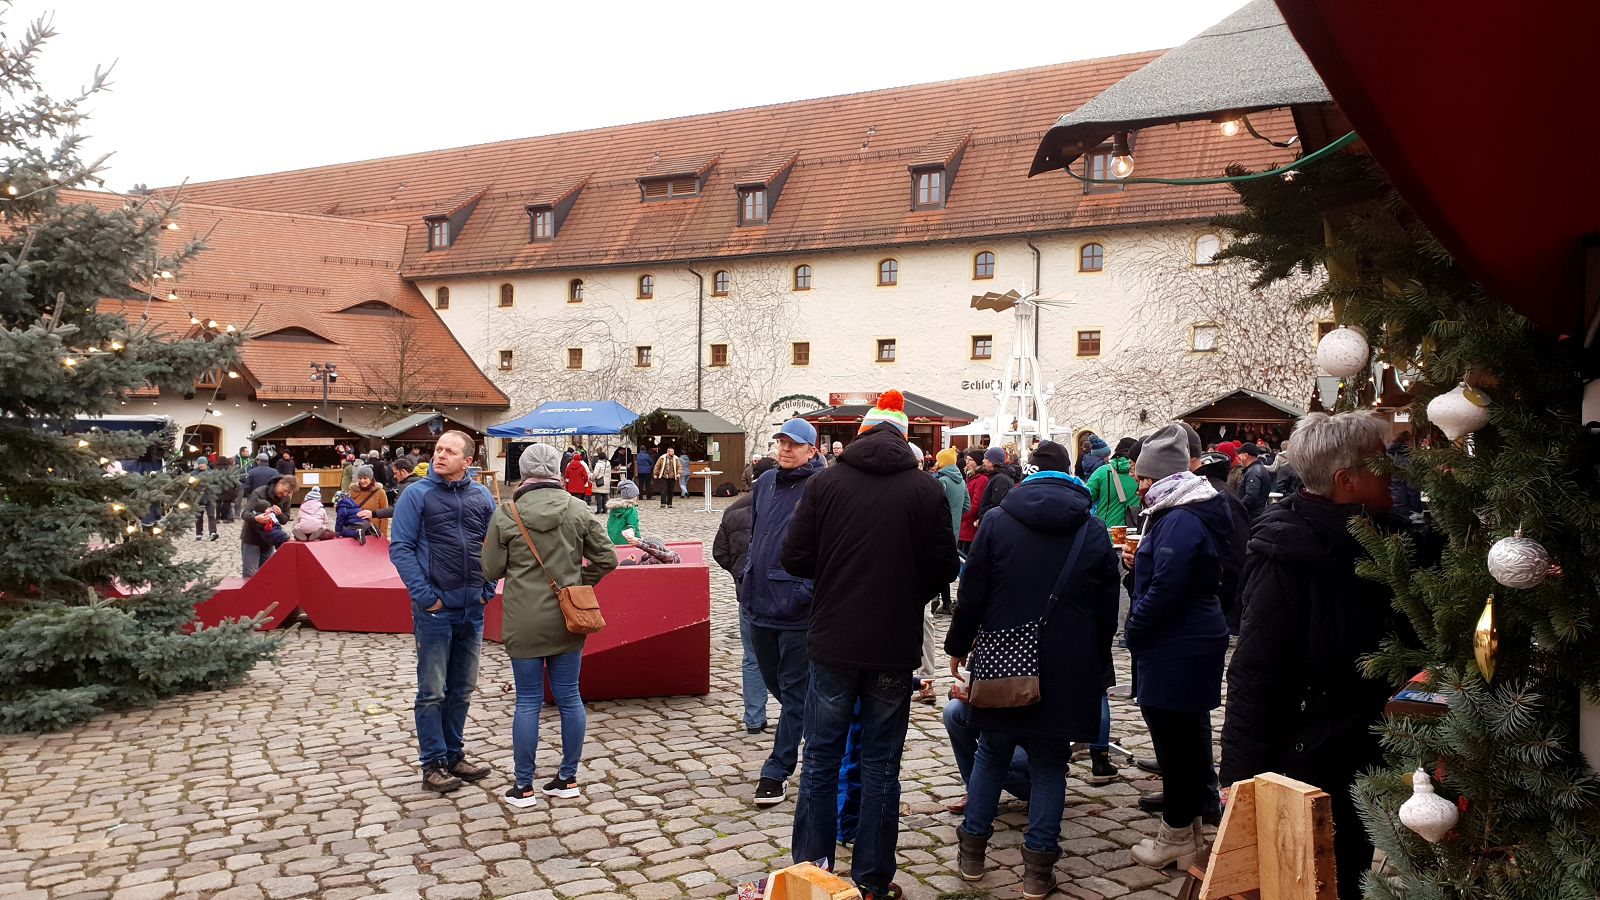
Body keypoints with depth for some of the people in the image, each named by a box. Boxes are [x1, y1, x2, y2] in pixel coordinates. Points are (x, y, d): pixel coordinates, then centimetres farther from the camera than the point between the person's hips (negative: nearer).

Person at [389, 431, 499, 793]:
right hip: (435, 609, -4)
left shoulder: (481, 496, 5)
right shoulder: (417, 494, -6)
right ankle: (433, 765, 13)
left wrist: (488, 589, 3)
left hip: (473, 608, 4)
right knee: (432, 692, 3)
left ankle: (454, 756, 27)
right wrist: (424, 595, -14)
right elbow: (400, 547, -8)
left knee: (462, 689, 14)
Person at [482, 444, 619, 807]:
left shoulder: (506, 514, -8)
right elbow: (606, 559, -1)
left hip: (524, 623, -2)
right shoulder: (578, 509, -3)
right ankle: (568, 778, 21)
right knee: (569, 697, 11)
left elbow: (491, 570, -3)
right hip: (568, 619, 2)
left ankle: (523, 787, 14)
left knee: (528, 702, 6)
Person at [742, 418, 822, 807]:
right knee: (775, 683, 19)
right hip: (759, 602, 7)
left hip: (797, 610, -7)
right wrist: (746, 580, 16)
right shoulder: (765, 483, 11)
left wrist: (808, 591, -19)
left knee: (794, 691, 3)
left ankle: (777, 770, 11)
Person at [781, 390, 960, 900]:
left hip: (833, 643, 0)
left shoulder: (824, 483, -5)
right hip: (895, 647, 0)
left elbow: (795, 559, -5)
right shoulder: (927, 491, -5)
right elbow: (943, 569, -2)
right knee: (880, 763, 10)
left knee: (821, 758, 12)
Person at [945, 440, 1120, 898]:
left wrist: (958, 645, 9)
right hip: (1068, 668, 0)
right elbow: (1107, 610, 6)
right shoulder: (1093, 530, 1)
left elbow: (972, 593, -2)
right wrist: (1097, 667, 15)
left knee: (992, 753, 14)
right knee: (1049, 764, 8)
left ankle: (972, 848, 23)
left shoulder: (997, 521, -3)